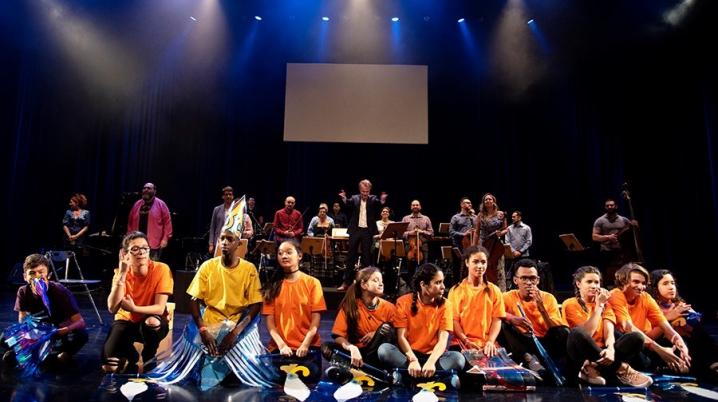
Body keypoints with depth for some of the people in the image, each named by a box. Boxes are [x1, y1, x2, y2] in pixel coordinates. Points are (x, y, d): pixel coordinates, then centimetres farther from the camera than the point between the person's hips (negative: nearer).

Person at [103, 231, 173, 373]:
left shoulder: (161, 269, -21)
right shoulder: (120, 272, -12)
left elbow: (160, 309, -22)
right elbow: (112, 309, -25)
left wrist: (134, 308, -35)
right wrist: (122, 275, -29)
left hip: (152, 323, -2)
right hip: (126, 321, 2)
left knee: (152, 322, -38)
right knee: (109, 367, -17)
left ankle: (148, 359, -6)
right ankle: (131, 356, 20)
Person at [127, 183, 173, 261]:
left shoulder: (161, 204, -2)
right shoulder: (136, 204, 11)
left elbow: (167, 222, -4)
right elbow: (130, 222, 15)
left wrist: (165, 238, -10)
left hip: (154, 244, -4)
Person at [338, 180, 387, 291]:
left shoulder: (373, 199, 2)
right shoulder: (355, 198, 4)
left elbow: (378, 203, -17)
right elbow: (349, 203, -13)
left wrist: (382, 201, -38)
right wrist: (344, 199, -33)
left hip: (367, 231, -1)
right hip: (355, 230, 1)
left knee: (366, 256, 5)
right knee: (351, 256, 6)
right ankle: (346, 282, 12)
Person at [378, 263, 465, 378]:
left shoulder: (445, 305, -3)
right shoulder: (403, 302, -5)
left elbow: (443, 340, -13)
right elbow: (401, 337, -11)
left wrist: (431, 361, -32)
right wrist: (413, 360, -30)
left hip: (433, 355, 1)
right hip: (409, 354, 0)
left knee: (458, 358, -29)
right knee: (384, 349, -29)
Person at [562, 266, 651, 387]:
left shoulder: (605, 304, 14)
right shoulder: (570, 304, -1)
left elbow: (609, 331, -4)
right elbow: (586, 333, -15)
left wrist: (610, 349, -27)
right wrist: (598, 305, -13)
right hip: (582, 356, -4)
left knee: (635, 338, -15)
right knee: (577, 333, -36)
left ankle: (593, 368, -23)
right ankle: (620, 368, -21)